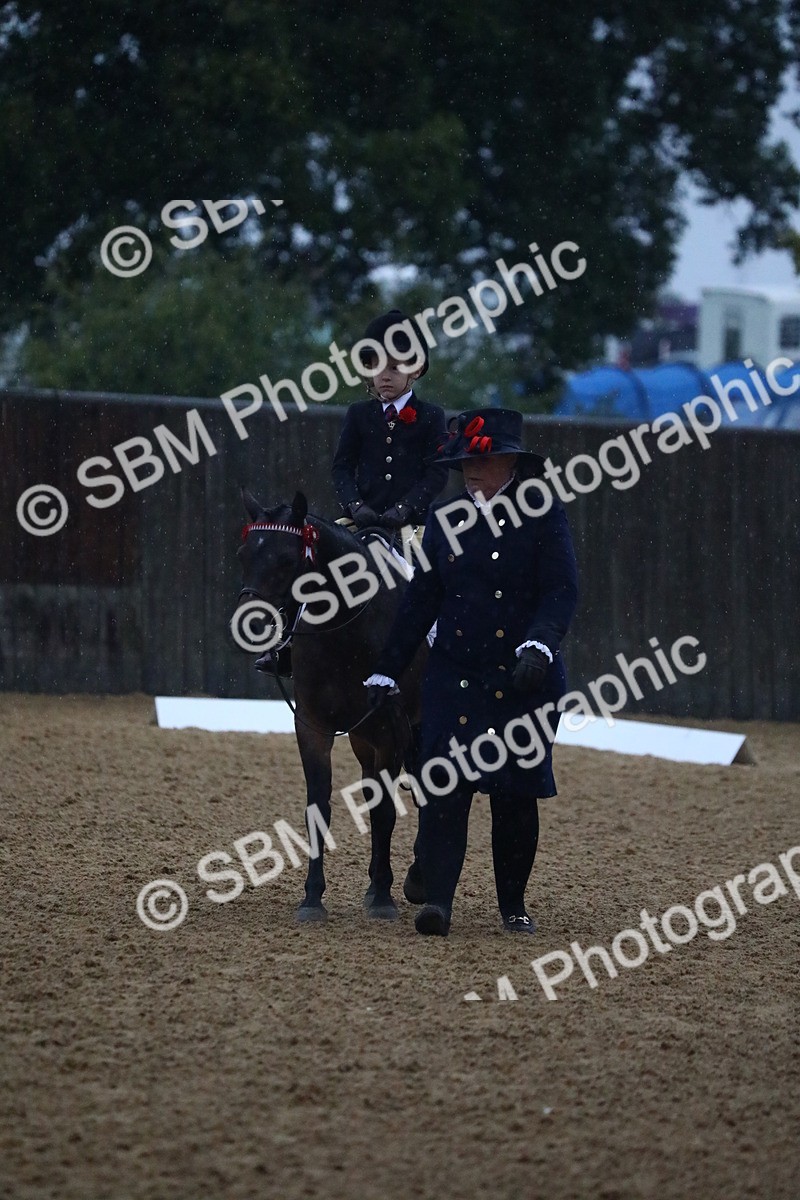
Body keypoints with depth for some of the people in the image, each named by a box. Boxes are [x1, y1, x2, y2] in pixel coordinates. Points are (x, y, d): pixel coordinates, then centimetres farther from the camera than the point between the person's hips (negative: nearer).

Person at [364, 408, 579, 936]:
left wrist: (539, 645, -30)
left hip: (526, 679, -2)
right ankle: (437, 899, -18)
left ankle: (514, 904, 21)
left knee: (517, 794, 6)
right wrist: (387, 671, 8)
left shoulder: (544, 516, -3)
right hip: (454, 673, 2)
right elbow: (421, 599, 11)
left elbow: (562, 591, -12)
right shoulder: (445, 518, 8)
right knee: (445, 783, -12)